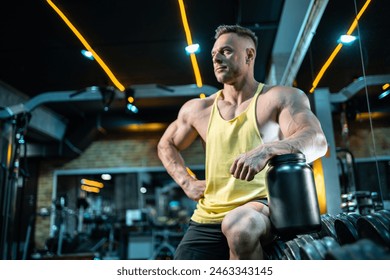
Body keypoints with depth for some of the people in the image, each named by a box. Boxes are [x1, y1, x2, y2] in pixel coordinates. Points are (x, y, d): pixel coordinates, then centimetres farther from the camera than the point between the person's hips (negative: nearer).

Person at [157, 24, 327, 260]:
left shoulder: (281, 98, 0)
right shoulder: (197, 109, 11)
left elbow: (317, 141, -15)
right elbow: (166, 145, 26)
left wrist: (266, 150, -35)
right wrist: (187, 182, 10)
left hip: (262, 207, -3)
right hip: (208, 219, 4)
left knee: (238, 226, -36)